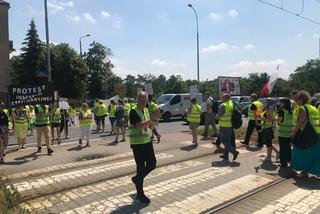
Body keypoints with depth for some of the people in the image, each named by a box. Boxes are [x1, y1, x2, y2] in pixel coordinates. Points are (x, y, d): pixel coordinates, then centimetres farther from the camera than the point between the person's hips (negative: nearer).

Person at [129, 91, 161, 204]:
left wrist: (155, 119, -1)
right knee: (141, 167, -1)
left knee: (152, 163, 9)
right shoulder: (134, 111, -14)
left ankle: (137, 178, 33)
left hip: (147, 141, 8)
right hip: (137, 143, -8)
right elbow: (140, 125, -26)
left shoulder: (146, 110, 11)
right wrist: (153, 118, -27)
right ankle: (140, 194, 15)